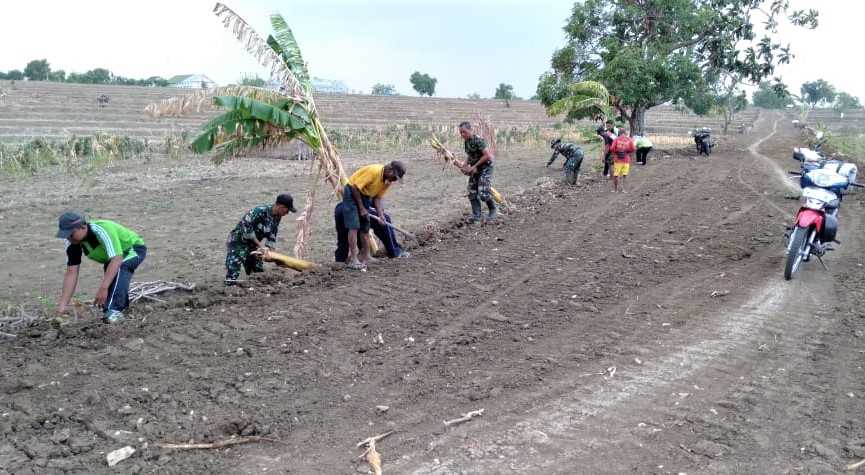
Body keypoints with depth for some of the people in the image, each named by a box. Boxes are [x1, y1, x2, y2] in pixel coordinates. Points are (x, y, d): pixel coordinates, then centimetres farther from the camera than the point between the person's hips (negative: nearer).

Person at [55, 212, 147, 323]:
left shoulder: (102, 230, -39)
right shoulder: (72, 242, -17)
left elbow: (116, 259, -47)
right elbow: (71, 273, -15)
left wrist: (103, 288, -53)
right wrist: (63, 305, -21)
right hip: (112, 257, 8)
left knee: (119, 268, -33)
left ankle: (114, 311, -31)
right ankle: (122, 304, 30)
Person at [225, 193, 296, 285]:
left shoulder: (277, 217, -2)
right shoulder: (260, 211, -27)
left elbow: (271, 236, 6)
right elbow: (246, 227, -29)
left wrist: (268, 248, -9)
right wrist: (259, 244, -25)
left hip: (253, 246, 8)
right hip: (238, 242, -8)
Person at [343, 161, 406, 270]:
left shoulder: (388, 180, -4)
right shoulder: (373, 171, -29)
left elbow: (377, 197, 0)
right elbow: (355, 187, -25)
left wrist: (380, 215, -13)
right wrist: (361, 208, -19)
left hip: (365, 196, 8)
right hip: (352, 192, -8)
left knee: (365, 227, 7)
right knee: (354, 226, -15)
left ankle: (365, 257, 15)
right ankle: (352, 259, -16)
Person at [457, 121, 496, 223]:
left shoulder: (478, 140, -20)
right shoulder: (467, 142, 7)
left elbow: (487, 155, -23)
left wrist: (475, 166, -18)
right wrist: (464, 164, 3)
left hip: (485, 168, -9)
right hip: (474, 169, 9)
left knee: (483, 193, -14)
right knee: (472, 193, 3)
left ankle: (493, 211, 8)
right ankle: (476, 215, 10)